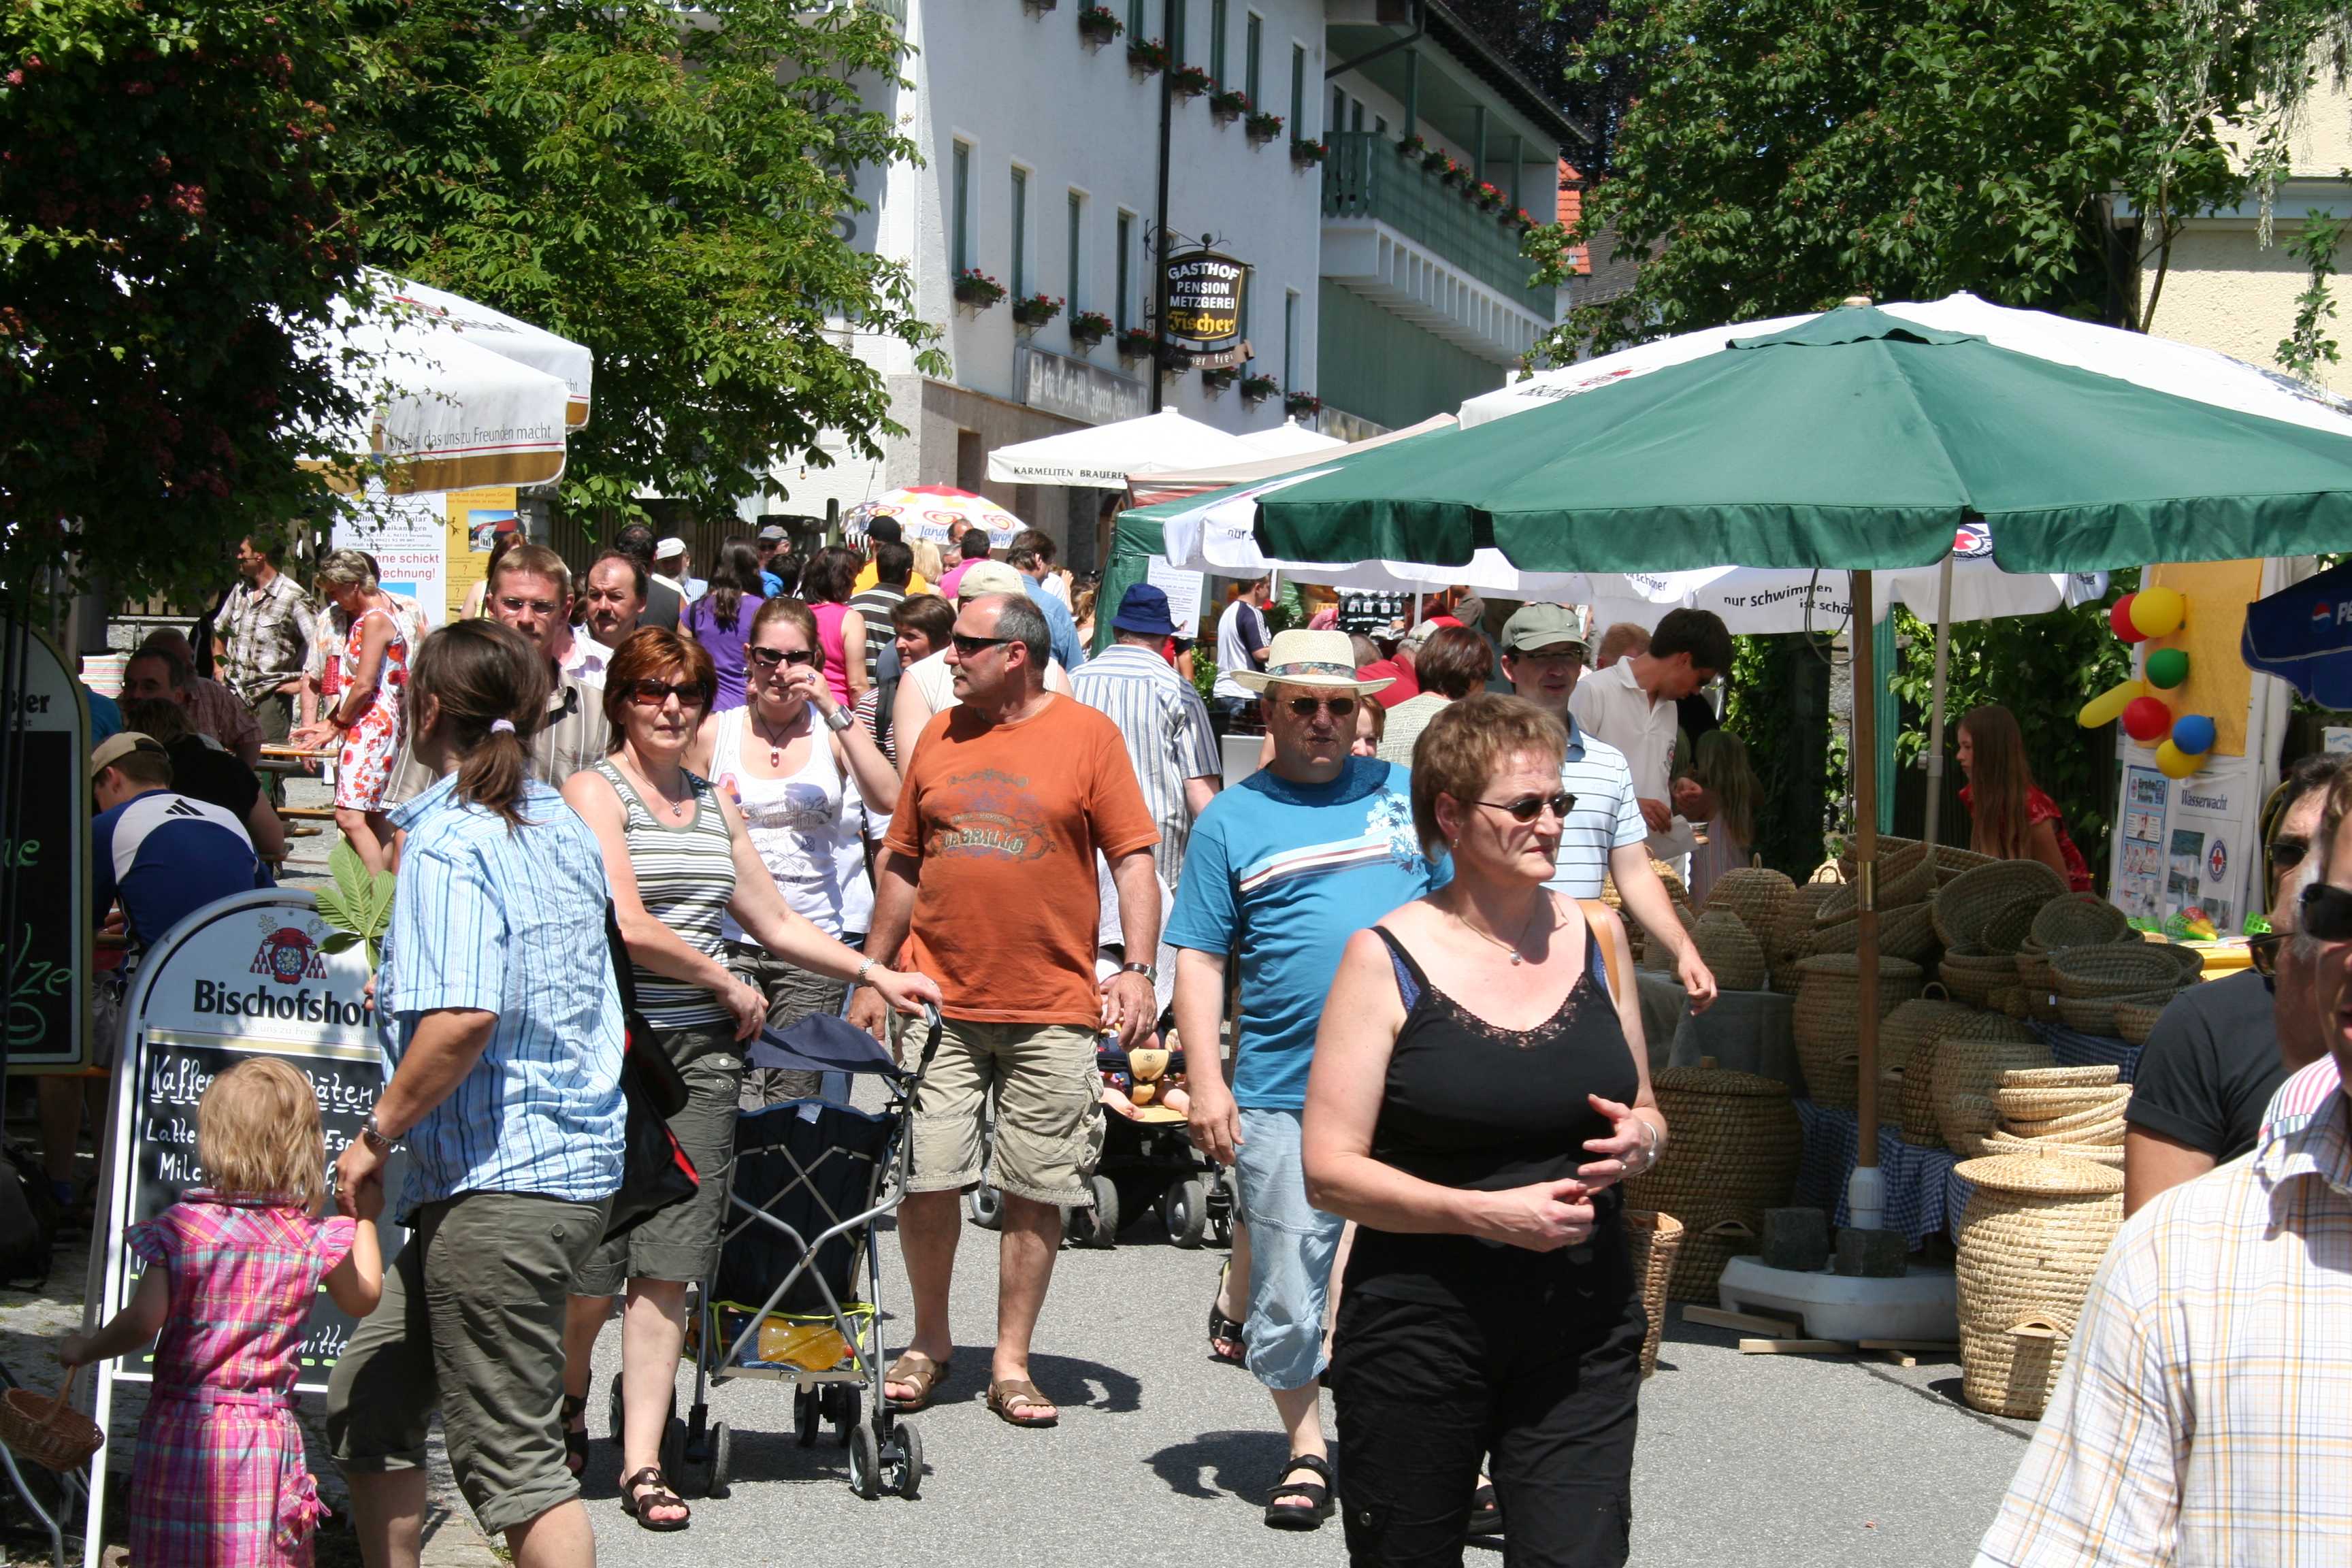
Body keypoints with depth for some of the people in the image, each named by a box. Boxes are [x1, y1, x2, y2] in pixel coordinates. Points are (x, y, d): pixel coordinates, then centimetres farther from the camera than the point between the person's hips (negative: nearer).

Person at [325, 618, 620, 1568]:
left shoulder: (449, 842, -15)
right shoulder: (561, 826, 12)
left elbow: (461, 1019, -27)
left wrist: (377, 1135, -15)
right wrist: (402, 989, 35)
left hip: (498, 1185, -9)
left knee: (511, 1454, -4)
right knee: (369, 1399, 19)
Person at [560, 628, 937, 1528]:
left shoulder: (715, 803, 18)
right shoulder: (594, 792, -3)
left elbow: (775, 922, 24)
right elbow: (626, 927, -13)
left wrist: (875, 975, 18)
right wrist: (726, 983, -4)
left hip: (701, 1051, 5)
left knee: (668, 1264, 0)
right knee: (595, 1261, -2)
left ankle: (643, 1461, 4)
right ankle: (568, 1389, 29)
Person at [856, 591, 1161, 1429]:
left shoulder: (1088, 735, 0)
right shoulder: (939, 735, 10)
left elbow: (1133, 857, -1)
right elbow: (902, 863, 16)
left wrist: (1137, 968, -12)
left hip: (1052, 1009, -2)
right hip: (940, 1001, 2)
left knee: (1036, 1190, 2)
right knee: (924, 1178, 0)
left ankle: (1011, 1362, 13)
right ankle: (929, 1339, 20)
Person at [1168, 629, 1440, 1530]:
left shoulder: (1403, 794, 11)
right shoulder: (1232, 820, 5)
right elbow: (1198, 957, 3)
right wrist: (1205, 1080, -6)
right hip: (1281, 1093, -1)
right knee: (1288, 1283, 4)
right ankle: (1306, 1447, 19)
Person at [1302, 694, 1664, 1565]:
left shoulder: (1596, 938, 8)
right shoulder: (1388, 959, -5)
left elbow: (1643, 1112, 20)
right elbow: (1330, 1172, -9)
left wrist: (1640, 1142, -4)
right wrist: (1488, 1213, -20)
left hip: (1581, 1335, 3)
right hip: (1421, 1336, -3)